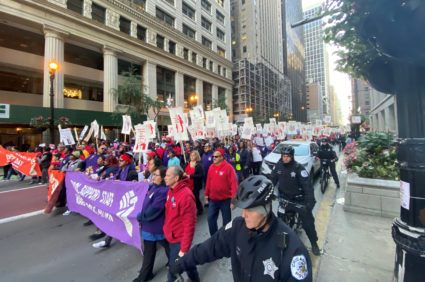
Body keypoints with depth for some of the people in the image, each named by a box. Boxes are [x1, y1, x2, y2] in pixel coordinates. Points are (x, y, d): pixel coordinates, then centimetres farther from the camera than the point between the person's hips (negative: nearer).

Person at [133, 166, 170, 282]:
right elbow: (146, 201, 20)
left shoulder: (164, 191, -29)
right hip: (148, 225, 8)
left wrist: (141, 217, -14)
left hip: (158, 225, -8)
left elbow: (154, 209, -28)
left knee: (167, 245, 19)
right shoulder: (153, 186, 0)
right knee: (148, 251, 22)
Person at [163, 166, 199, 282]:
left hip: (179, 240, -8)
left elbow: (189, 225, -24)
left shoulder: (185, 196, -28)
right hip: (172, 237, 8)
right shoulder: (171, 191, -2)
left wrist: (184, 249, -19)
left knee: (173, 271, 7)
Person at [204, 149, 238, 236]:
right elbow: (208, 181, 8)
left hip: (225, 199, -4)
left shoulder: (228, 167, -15)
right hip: (213, 199, 5)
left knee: (226, 220, 12)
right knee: (211, 218, 10)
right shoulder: (211, 167, 1)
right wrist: (206, 194, 13)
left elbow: (234, 184, -17)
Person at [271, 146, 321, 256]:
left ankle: (314, 244, 26)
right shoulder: (278, 165, -9)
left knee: (308, 221, 3)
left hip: (299, 198, -3)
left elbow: (307, 185, -23)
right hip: (284, 197, 3)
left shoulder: (298, 167, -21)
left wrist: (310, 201, -30)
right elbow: (273, 179, -4)